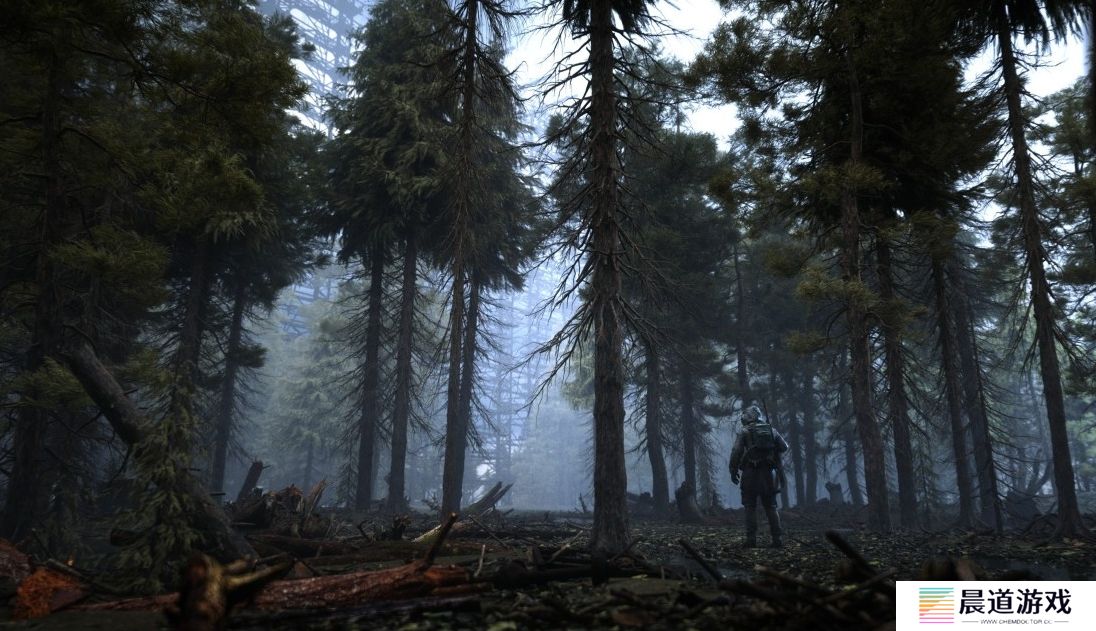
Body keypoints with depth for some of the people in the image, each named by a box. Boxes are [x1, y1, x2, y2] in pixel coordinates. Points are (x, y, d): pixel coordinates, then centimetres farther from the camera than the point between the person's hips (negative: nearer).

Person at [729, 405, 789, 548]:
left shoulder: (744, 431, -2)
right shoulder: (771, 430, 9)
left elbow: (736, 451, -9)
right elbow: (784, 447, 15)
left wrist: (733, 470, 0)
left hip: (751, 473, -3)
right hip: (768, 474, 3)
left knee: (750, 508, 4)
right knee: (771, 507, 11)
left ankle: (751, 539, -2)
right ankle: (777, 539, 7)